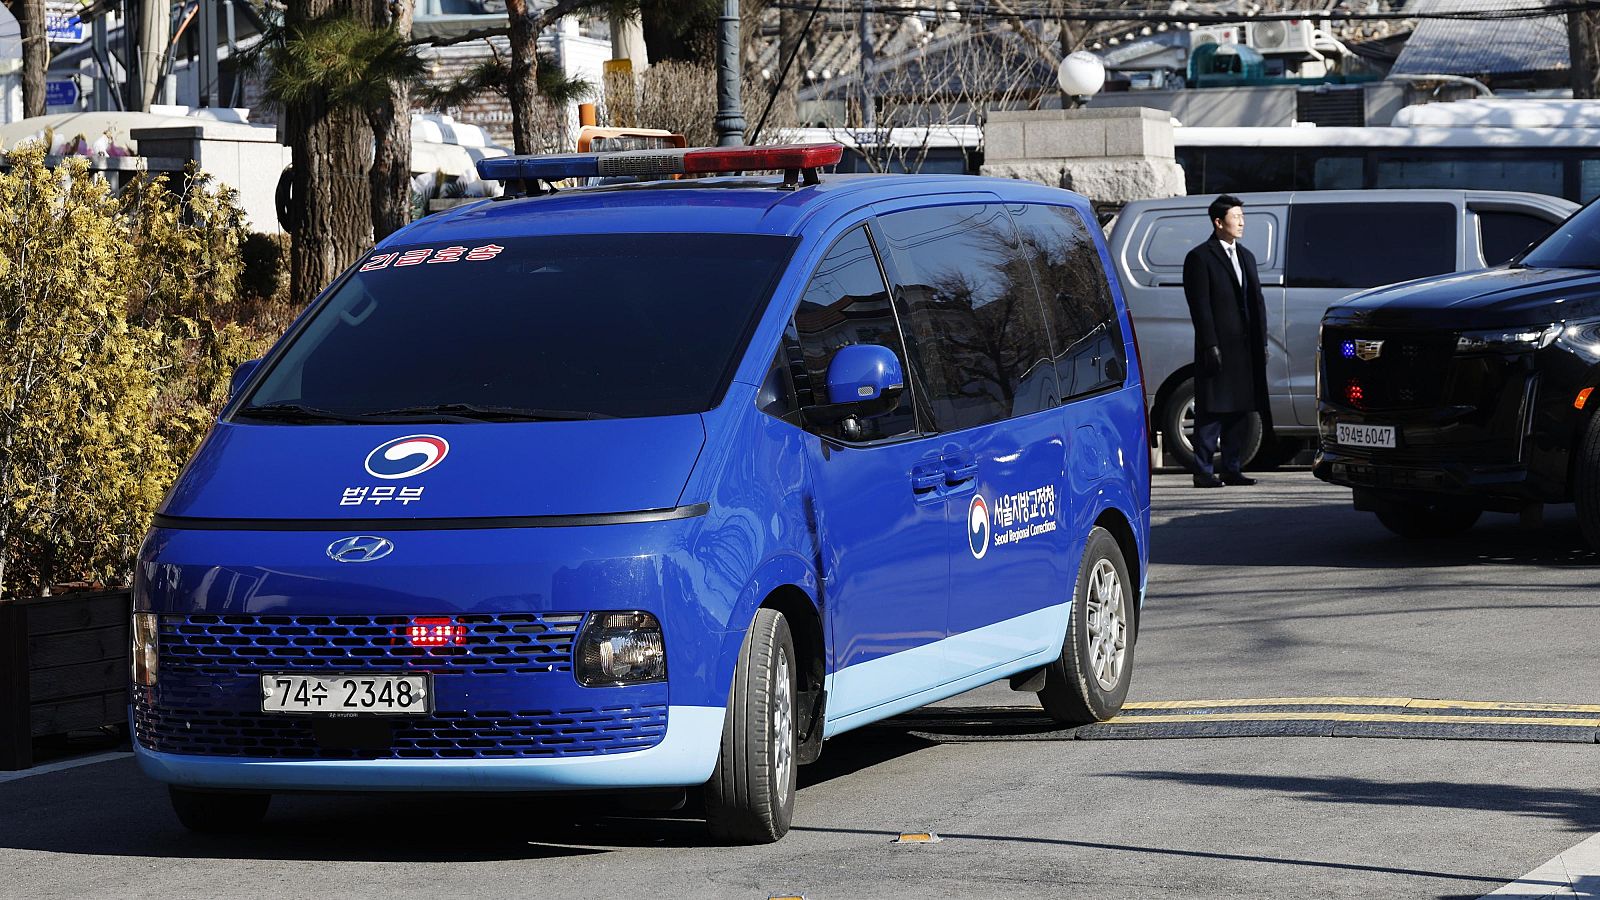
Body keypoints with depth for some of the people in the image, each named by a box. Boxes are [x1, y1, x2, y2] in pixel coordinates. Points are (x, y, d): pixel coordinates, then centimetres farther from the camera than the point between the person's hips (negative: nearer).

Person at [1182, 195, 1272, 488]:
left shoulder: (1246, 257, 19)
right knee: (1212, 412, -5)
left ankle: (1232, 469, 14)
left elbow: (1257, 302, 19)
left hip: (1245, 349, 7)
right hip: (1217, 348, -7)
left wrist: (1261, 342, 11)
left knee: (1240, 410, 8)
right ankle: (1203, 472, -2)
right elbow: (1200, 306, -10)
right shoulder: (1200, 258, -4)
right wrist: (1210, 346, -17)